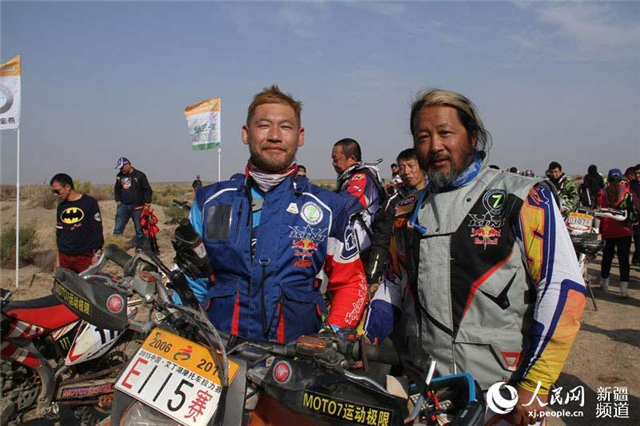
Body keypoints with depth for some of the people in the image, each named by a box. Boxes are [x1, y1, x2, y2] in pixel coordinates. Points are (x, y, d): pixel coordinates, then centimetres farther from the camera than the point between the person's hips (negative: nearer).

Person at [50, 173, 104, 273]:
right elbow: (59, 232, 20)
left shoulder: (89, 203, -5)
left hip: (85, 257, -5)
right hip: (64, 257, 5)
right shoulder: (61, 207, 12)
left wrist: (97, 254, -9)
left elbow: (97, 230, -6)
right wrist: (58, 257, 19)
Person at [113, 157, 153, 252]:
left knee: (139, 229, 4)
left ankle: (139, 249, 13)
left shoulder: (139, 175, -4)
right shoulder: (120, 176, 10)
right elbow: (117, 189, 23)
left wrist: (147, 203, -9)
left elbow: (148, 190, -3)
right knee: (118, 229, -1)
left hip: (137, 207, -3)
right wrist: (118, 200, 11)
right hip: (123, 206, 4)